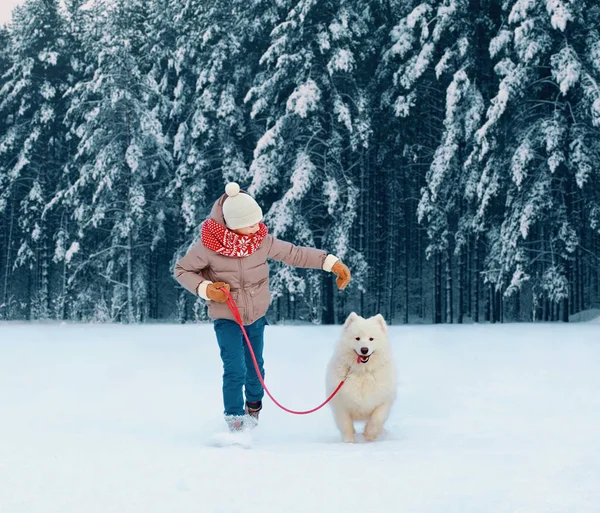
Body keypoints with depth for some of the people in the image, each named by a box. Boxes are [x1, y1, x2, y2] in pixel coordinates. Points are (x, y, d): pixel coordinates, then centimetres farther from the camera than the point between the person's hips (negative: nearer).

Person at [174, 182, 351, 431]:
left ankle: (254, 406, 46)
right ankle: (235, 420, 2)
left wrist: (331, 262, -8)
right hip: (226, 317, -3)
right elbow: (182, 270, -9)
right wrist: (206, 289, -24)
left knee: (255, 367, 18)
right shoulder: (208, 247, -23)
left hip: (257, 315, 4)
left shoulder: (262, 241, -15)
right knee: (235, 370, -15)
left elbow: (295, 254, -4)